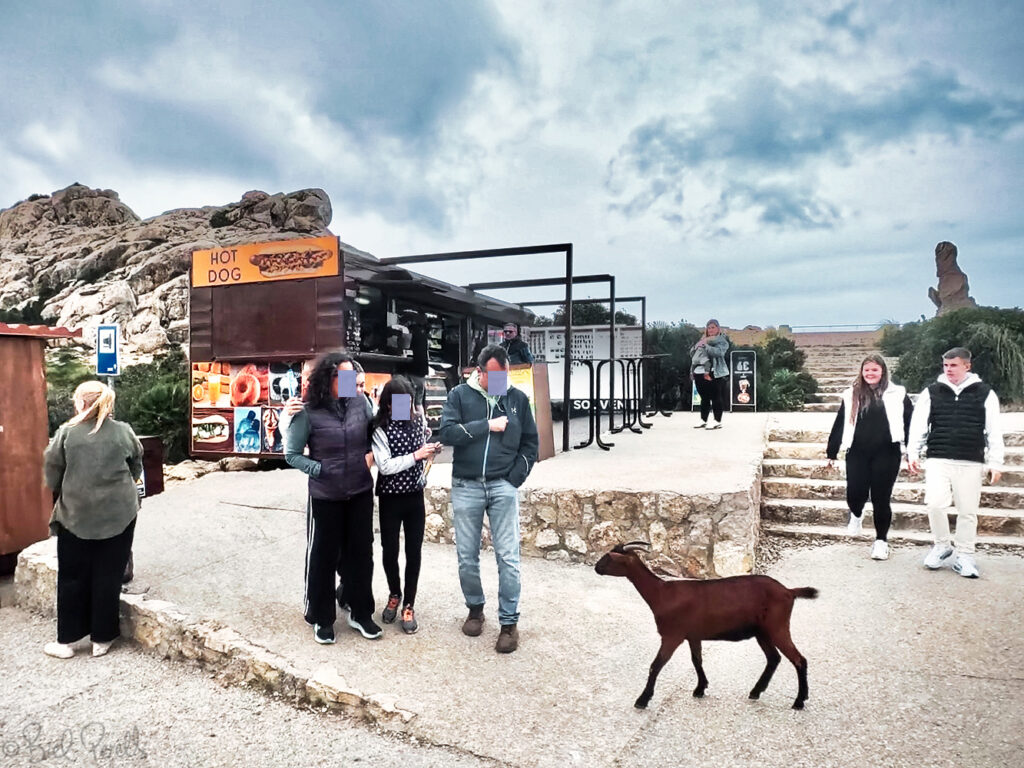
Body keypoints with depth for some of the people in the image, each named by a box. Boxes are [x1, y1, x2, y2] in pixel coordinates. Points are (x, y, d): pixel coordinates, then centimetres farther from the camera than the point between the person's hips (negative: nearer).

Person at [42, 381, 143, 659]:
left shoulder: (66, 432, -5)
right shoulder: (124, 431, -3)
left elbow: (51, 474, 2)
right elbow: (136, 469, 10)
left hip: (75, 515, 0)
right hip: (118, 514, 0)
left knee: (72, 577, 13)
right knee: (108, 577, 9)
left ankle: (66, 641, 21)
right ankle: (101, 639, 17)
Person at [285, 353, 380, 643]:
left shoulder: (360, 402, -5)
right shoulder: (309, 412, -14)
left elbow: (375, 433, 12)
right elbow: (291, 454, -6)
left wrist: (371, 454, -6)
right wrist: (320, 470, -15)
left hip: (360, 493, 4)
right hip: (325, 496, -3)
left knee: (361, 553, 13)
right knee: (323, 557, 9)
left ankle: (360, 614, 30)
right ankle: (321, 618, 28)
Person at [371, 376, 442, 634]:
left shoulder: (418, 419, -1)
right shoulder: (379, 428, -14)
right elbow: (385, 466, -20)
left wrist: (430, 448, -4)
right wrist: (416, 455, -24)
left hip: (415, 495, 3)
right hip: (391, 497, -3)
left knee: (414, 551, 7)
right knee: (389, 550, 9)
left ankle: (409, 605, 20)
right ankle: (394, 595, 35)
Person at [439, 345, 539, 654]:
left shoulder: (517, 398, 5)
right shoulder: (460, 395, 1)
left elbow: (530, 442, 9)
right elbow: (447, 432, -12)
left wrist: (515, 478, 0)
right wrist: (487, 426, -16)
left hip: (503, 487, 0)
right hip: (466, 487, 0)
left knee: (508, 557, -2)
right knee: (467, 557, 9)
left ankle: (509, 622, 11)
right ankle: (475, 608, 31)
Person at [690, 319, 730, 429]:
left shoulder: (722, 340, 1)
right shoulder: (704, 340, 21)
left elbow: (718, 352, -18)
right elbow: (692, 353, 19)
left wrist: (705, 346, -20)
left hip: (714, 373, -6)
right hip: (699, 372, 6)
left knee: (716, 397, -4)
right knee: (704, 397, 12)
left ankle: (718, 422, -1)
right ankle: (703, 421, 18)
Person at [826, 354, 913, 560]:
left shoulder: (897, 395, 4)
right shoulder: (851, 396, 9)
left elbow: (909, 423, 2)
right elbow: (839, 425, 11)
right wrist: (831, 452, 10)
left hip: (886, 454, -1)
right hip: (857, 454, 1)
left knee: (881, 498, 4)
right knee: (855, 494, -3)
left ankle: (881, 540, 20)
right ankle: (856, 515, 33)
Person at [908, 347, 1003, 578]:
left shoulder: (985, 394, 5)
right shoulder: (931, 392, 6)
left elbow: (994, 432, 5)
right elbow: (918, 425, 6)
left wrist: (995, 463, 2)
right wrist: (913, 453, -1)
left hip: (971, 464, 0)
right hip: (938, 461, 0)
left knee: (968, 511, 5)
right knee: (935, 504, -11)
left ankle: (964, 557, 18)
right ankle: (942, 545, 12)